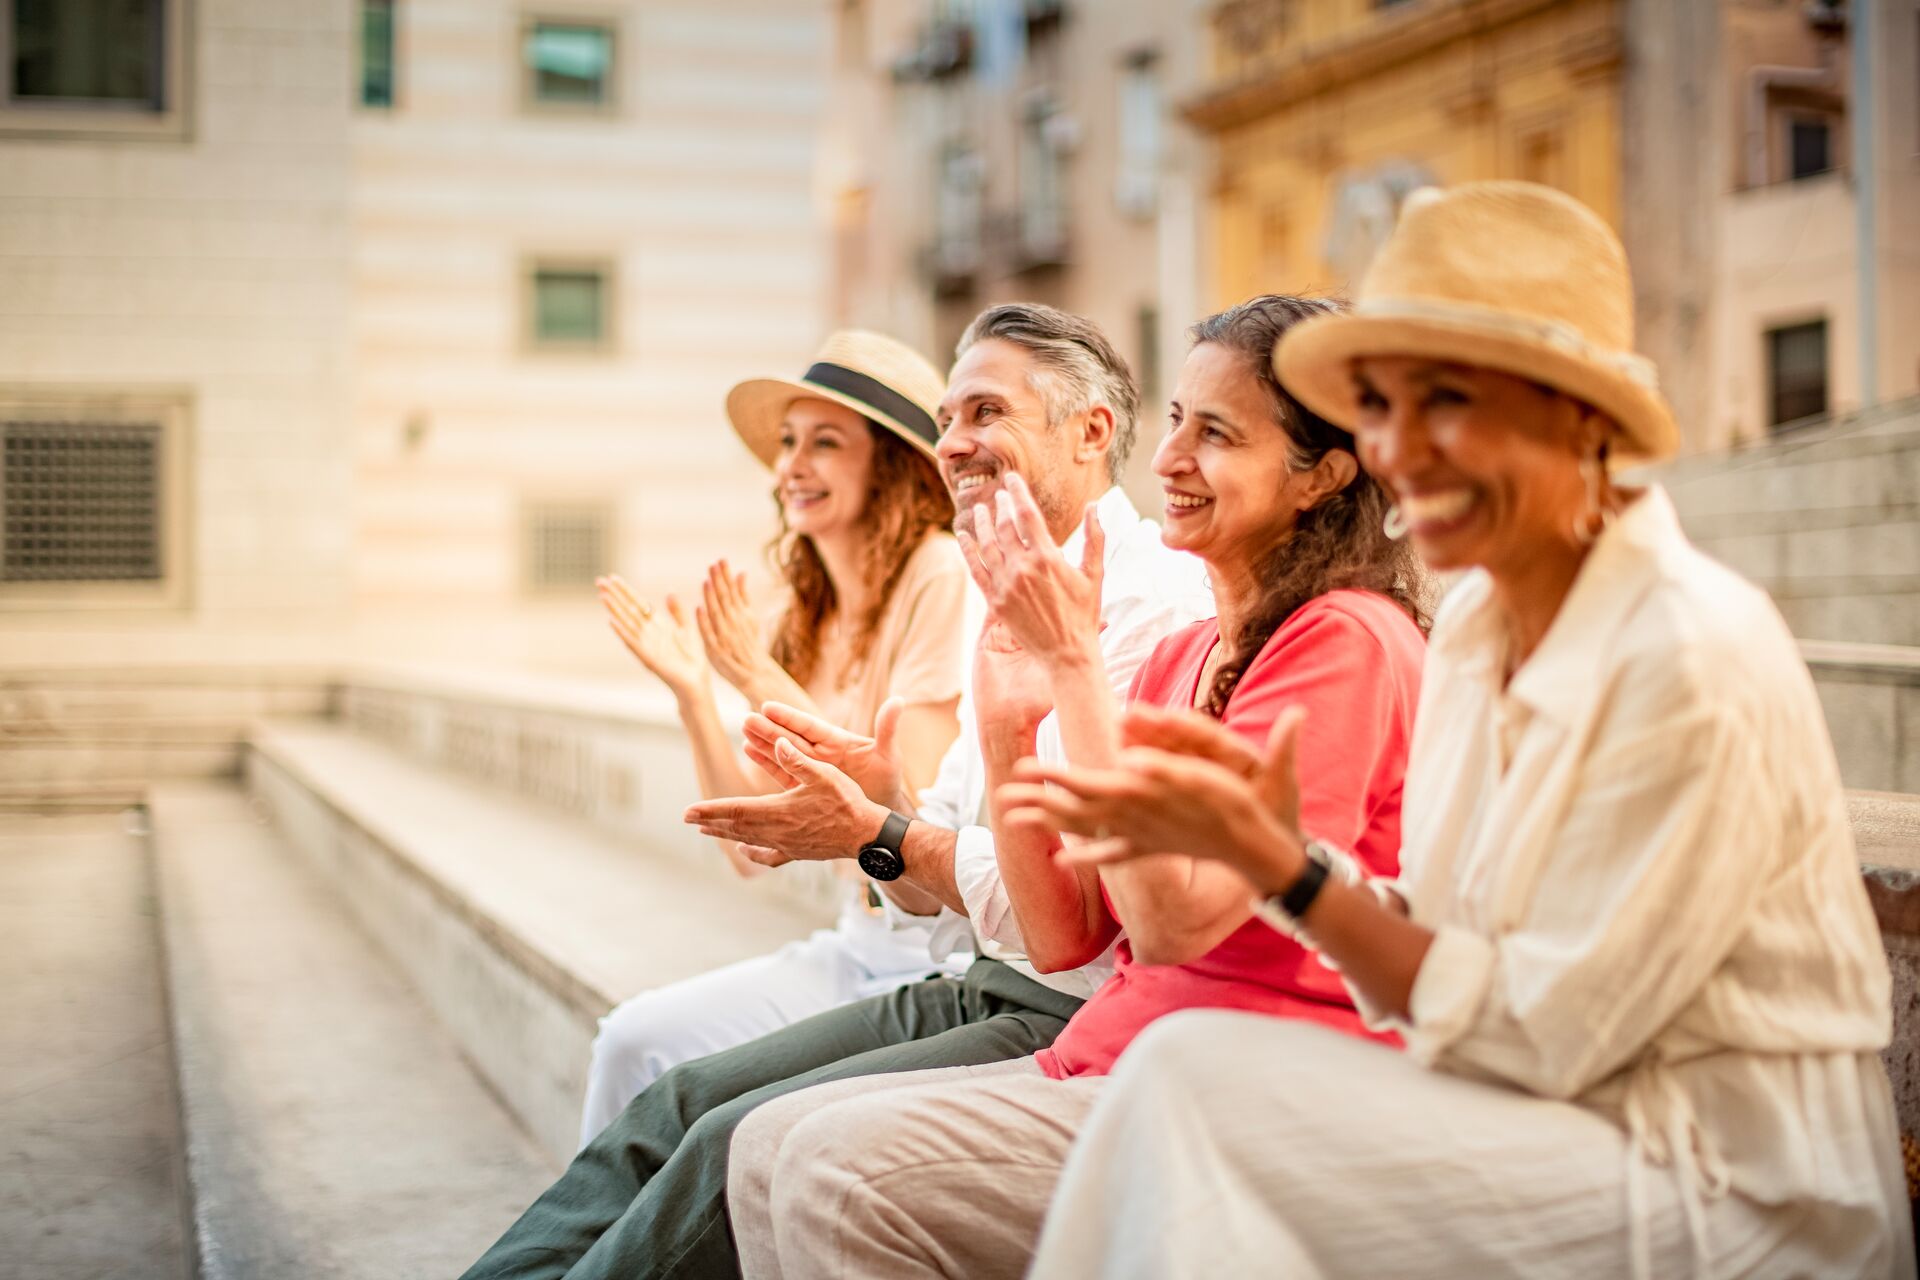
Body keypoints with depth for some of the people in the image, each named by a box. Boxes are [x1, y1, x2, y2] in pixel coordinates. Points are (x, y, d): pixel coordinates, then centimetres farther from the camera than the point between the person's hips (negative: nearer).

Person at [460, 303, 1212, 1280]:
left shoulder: (1156, 607, -15)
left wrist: (876, 834, -16)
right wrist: (881, 795, -5)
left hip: (1071, 1023, -9)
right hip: (978, 991, 9)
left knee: (740, 1142, -18)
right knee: (677, 1101, -1)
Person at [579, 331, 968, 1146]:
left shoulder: (944, 578, -12)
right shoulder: (812, 619, 11)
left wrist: (762, 681, -16)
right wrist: (692, 692, -4)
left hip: (933, 958, -7)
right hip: (856, 947, 7)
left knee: (648, 1048, -14)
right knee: (632, 1037, -7)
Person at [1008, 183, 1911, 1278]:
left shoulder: (1692, 658, -20)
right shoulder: (1476, 621, 4)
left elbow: (1538, 1035, -17)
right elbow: (1440, 968, 6)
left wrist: (1271, 861, -18)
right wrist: (1282, 835, -9)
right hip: (1573, 1138, 7)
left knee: (1198, 1074, -20)